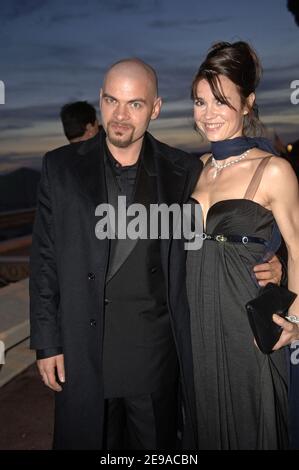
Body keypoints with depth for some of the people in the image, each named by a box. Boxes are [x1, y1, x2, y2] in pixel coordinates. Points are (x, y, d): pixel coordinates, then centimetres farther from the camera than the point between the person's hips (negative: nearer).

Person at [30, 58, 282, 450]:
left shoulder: (185, 172, -2)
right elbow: (45, 260, 0)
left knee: (158, 444, 17)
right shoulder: (62, 167, -2)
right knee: (90, 439, 16)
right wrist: (47, 342, -1)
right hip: (84, 349, 0)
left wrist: (264, 267, -10)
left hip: (158, 349, 0)